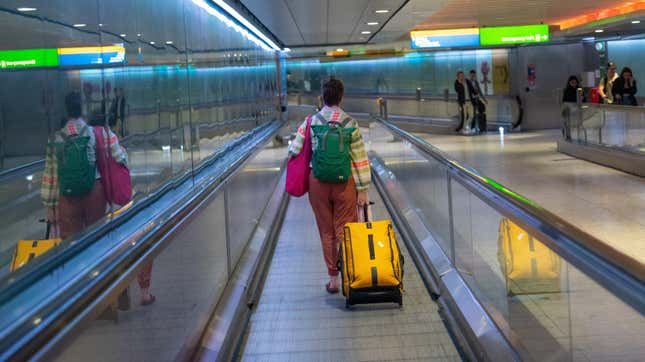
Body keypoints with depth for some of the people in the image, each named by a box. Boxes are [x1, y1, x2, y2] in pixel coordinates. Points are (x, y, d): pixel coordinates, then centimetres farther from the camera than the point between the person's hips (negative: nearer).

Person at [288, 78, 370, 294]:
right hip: (344, 183, -1)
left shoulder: (311, 122, -3)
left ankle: (333, 279, 16)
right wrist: (363, 190, 0)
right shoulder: (350, 124, -5)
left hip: (318, 183, 1)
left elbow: (294, 152, -3)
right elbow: (360, 158, -5)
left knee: (327, 233, 11)